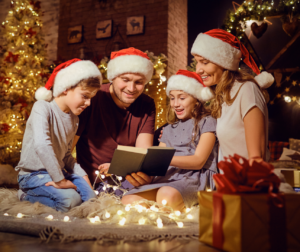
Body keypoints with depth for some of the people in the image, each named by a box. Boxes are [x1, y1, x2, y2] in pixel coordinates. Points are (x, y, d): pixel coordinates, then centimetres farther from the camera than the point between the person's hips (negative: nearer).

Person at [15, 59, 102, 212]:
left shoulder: (73, 118, 7)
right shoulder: (43, 108, -18)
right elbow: (41, 145, -34)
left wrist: (82, 175, -1)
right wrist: (59, 180, -31)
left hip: (57, 170, 8)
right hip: (33, 174, -7)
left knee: (90, 196, -12)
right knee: (70, 199, -27)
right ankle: (27, 195, -3)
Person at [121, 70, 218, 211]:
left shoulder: (207, 123, 9)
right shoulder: (169, 130, 27)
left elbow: (198, 161, -5)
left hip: (196, 178, -5)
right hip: (169, 178, 5)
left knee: (167, 194, -40)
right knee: (128, 200, -24)